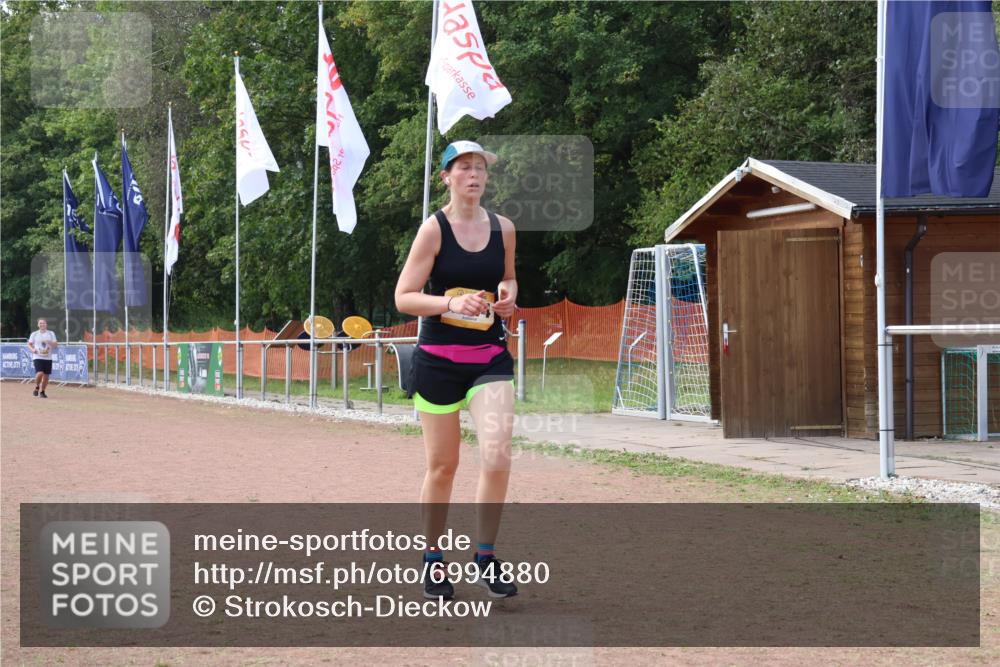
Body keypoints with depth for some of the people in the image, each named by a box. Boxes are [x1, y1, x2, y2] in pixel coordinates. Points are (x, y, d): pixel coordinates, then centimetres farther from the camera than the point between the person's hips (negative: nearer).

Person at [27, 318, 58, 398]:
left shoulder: (51, 334, 7)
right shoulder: (34, 334, 5)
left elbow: (56, 345, 3)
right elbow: (29, 344, 11)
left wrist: (49, 342, -16)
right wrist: (32, 349, -10)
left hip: (48, 358, 2)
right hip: (37, 357, -2)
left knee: (46, 376, 3)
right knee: (40, 373, -20)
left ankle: (42, 392, 21)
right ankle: (37, 387, 6)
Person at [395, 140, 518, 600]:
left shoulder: (503, 228, 6)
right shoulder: (434, 229, -6)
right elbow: (403, 298, -9)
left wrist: (508, 296, 0)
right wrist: (452, 303, -25)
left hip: (490, 358, 3)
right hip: (439, 359, -3)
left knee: (497, 458, -14)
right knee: (442, 466, 5)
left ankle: (485, 558, 1)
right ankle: (433, 560, 22)